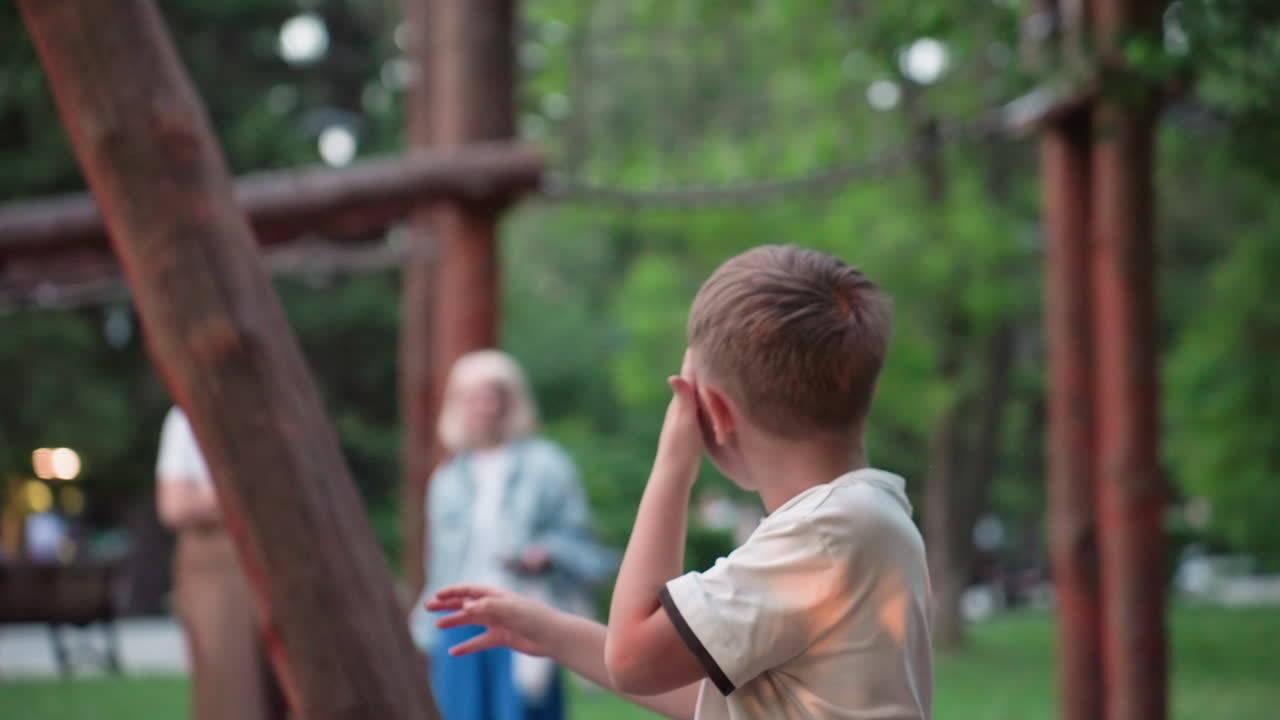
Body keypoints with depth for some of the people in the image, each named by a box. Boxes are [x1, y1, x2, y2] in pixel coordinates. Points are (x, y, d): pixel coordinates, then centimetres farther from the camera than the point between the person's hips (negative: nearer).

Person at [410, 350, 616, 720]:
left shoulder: (546, 465, 2)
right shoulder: (448, 480, 13)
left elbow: (578, 539, 2)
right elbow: (440, 563, 15)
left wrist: (546, 556, -18)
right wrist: (429, 634, 11)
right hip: (460, 630, 3)